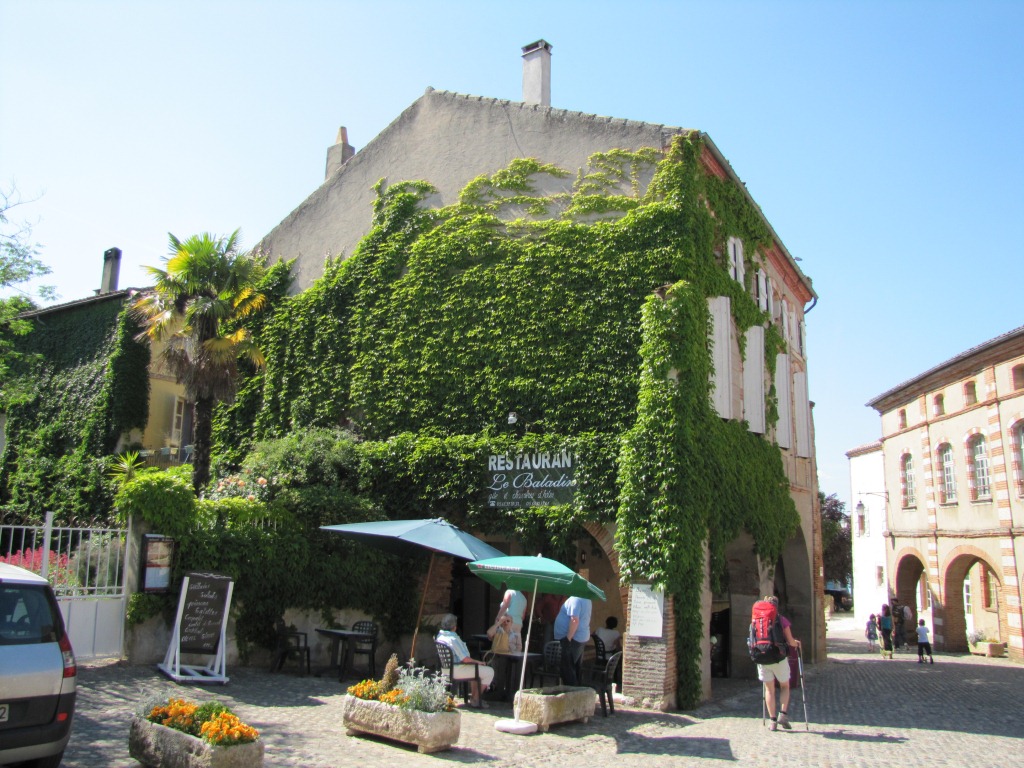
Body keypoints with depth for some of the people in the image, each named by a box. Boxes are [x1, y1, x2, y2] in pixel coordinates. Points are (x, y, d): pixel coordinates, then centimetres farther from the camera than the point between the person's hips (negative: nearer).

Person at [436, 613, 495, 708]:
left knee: (476, 668, 33)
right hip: (456, 670, -10)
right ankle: (475, 699, 7)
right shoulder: (454, 639, -26)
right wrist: (477, 661, -7)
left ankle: (473, 696, 31)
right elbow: (465, 659, -25)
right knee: (489, 672, -3)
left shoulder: (440, 636, 3)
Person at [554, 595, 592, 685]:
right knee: (576, 670, 16)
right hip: (582, 638, 10)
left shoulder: (575, 599, -20)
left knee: (567, 670, -3)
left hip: (572, 639, -10)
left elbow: (574, 620, -28)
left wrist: (568, 638, -24)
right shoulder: (587, 599, 11)